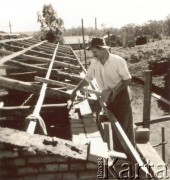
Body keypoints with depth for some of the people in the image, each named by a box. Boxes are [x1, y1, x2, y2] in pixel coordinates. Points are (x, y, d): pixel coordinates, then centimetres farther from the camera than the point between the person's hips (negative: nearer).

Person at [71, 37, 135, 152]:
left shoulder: (118, 61, -21)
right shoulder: (95, 63, -6)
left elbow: (127, 80, -16)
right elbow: (87, 79, 6)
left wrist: (114, 91, -25)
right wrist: (75, 90, 0)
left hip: (122, 96, -5)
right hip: (109, 98, 5)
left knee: (126, 127, 1)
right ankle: (118, 151, 26)